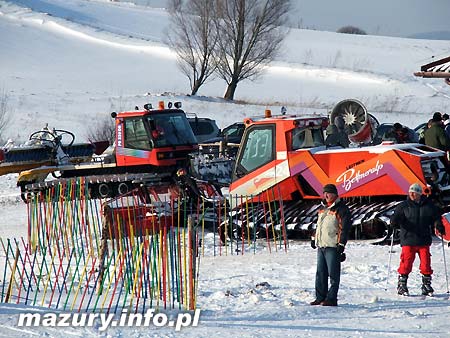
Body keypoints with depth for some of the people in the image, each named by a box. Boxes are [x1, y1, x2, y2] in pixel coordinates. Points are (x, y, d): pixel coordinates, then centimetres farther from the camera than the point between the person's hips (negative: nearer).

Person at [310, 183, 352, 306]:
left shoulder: (341, 209, -8)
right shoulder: (322, 208, 17)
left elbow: (344, 228, -12)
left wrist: (341, 244, -17)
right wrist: (314, 238, 25)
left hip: (333, 246, -8)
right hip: (321, 246, 8)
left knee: (333, 274, -5)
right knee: (320, 273, 9)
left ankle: (331, 299, -4)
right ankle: (320, 297, 14)